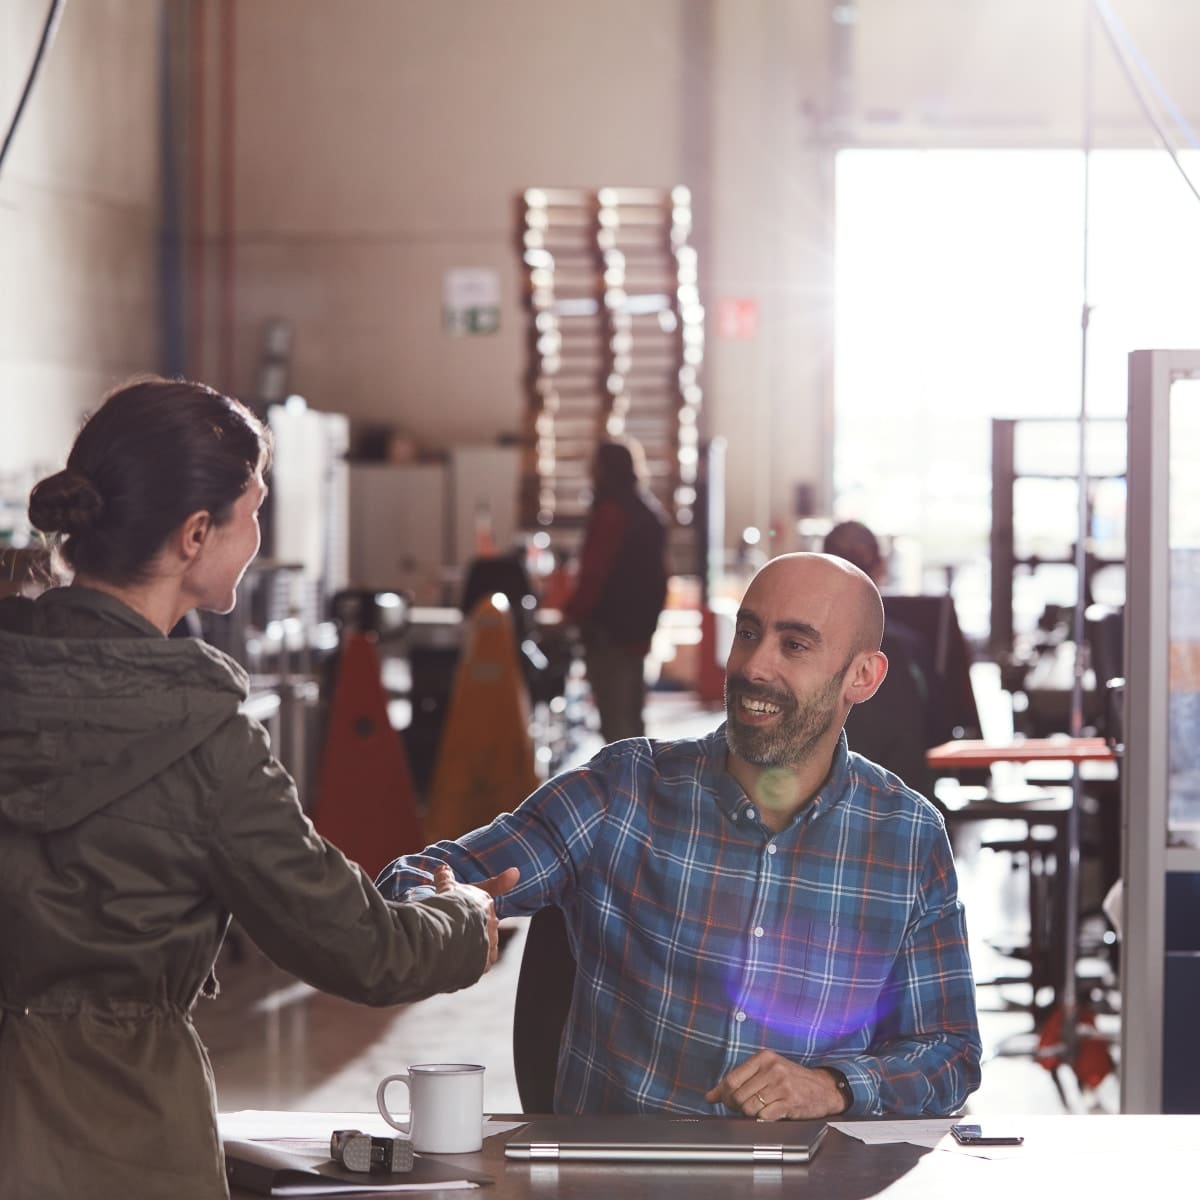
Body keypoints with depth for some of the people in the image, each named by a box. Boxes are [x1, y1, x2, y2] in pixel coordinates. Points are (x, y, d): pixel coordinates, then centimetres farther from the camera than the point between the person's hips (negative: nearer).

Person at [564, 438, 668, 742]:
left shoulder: (611, 509, -14)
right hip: (638, 627, 10)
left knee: (614, 720, -10)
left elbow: (594, 572, -20)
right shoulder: (649, 508, 16)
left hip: (610, 628, -10)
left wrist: (572, 614, -14)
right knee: (631, 716, 14)